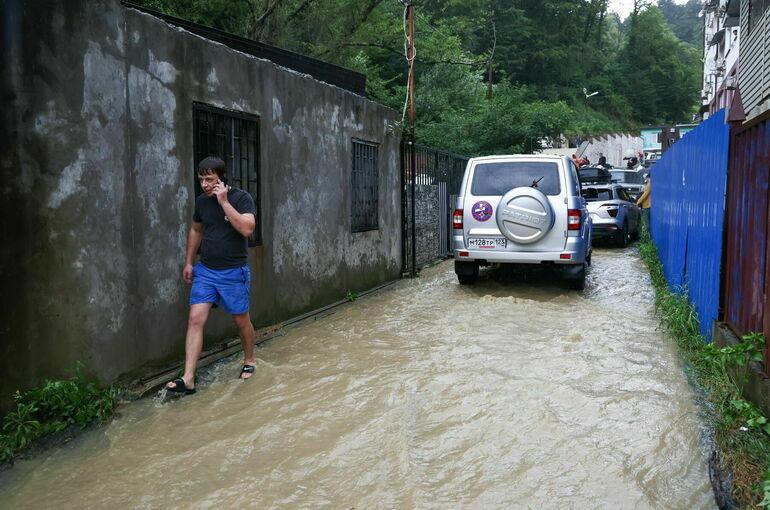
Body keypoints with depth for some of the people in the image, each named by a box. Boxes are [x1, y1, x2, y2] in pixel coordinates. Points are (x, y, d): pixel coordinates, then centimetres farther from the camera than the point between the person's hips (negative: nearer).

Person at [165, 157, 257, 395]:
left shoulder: (241, 198, -11)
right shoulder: (201, 200, 5)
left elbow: (247, 228, -26)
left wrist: (224, 202, -25)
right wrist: (188, 262, 19)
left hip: (234, 272, -4)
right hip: (205, 270, 4)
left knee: (241, 320, 9)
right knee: (195, 319, -6)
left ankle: (249, 361, 34)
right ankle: (188, 379, -5)